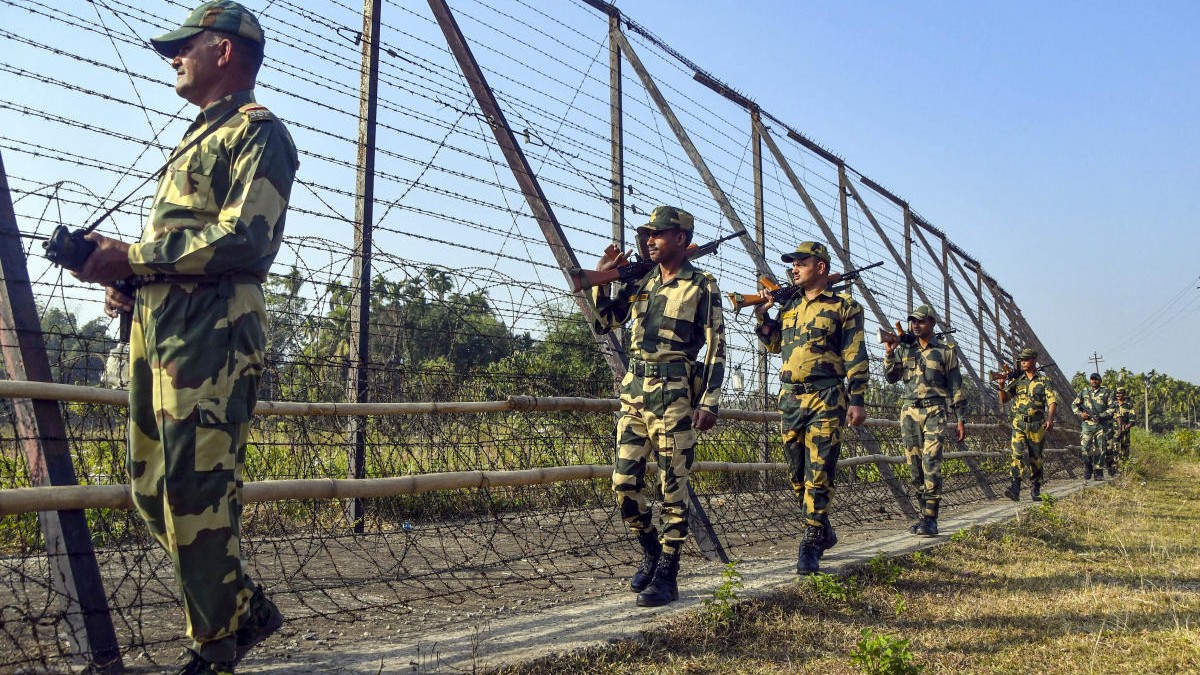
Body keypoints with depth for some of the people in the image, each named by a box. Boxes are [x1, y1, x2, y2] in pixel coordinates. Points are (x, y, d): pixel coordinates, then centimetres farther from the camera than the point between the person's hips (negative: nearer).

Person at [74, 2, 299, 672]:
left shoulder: (257, 130, -1)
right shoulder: (200, 137, 29)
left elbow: (248, 239, -16)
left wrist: (133, 255, -14)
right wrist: (128, 278, 12)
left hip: (210, 328, -10)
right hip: (158, 322, 10)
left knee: (196, 490, -10)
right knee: (152, 486, 10)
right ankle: (246, 608, 21)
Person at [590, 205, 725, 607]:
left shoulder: (702, 286, -2)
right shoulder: (641, 280, 15)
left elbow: (716, 347, -5)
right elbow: (605, 322, 20)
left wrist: (709, 401, -12)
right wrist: (600, 278, 8)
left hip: (674, 393, -6)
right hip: (634, 391, 6)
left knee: (673, 486, -1)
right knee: (624, 484, 5)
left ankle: (666, 575, 8)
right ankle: (652, 554, 25)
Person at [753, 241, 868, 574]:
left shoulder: (844, 306, -1)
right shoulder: (789, 305, 16)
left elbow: (856, 357, -5)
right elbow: (775, 344, 25)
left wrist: (856, 400, -11)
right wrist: (762, 315, 10)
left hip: (826, 400, -6)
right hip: (790, 398, 6)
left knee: (819, 474, -8)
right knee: (797, 474, 11)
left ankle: (811, 544, -4)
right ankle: (823, 530, 28)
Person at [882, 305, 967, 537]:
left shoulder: (946, 351, 4)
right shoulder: (904, 349, 13)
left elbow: (956, 387, 5)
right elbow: (891, 378, 10)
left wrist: (961, 419, 1)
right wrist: (889, 353, -3)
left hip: (934, 412, -4)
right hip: (909, 411, 4)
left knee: (931, 464, -13)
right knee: (915, 467, 5)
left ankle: (930, 519, -12)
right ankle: (925, 513, 14)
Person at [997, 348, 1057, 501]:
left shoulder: (1044, 381, 3)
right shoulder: (1016, 380, 10)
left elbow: (1053, 402, -5)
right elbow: (1004, 399, 8)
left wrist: (1050, 419, -22)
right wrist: (1002, 385, -11)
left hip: (1037, 426, -1)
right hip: (1019, 425, 1)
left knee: (1036, 458, 7)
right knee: (1018, 454, -14)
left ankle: (1035, 490, 18)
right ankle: (1015, 488, -22)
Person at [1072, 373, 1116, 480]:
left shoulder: (1106, 392, 6)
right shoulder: (1084, 392, 11)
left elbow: (1112, 408, 1)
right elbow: (1074, 405, 15)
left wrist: (1101, 416, -12)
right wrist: (1080, 414, -3)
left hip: (1102, 425, -1)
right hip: (1087, 424, 1)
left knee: (1100, 449, -1)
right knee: (1086, 448, -5)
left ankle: (1098, 473, 4)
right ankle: (1087, 471, 7)